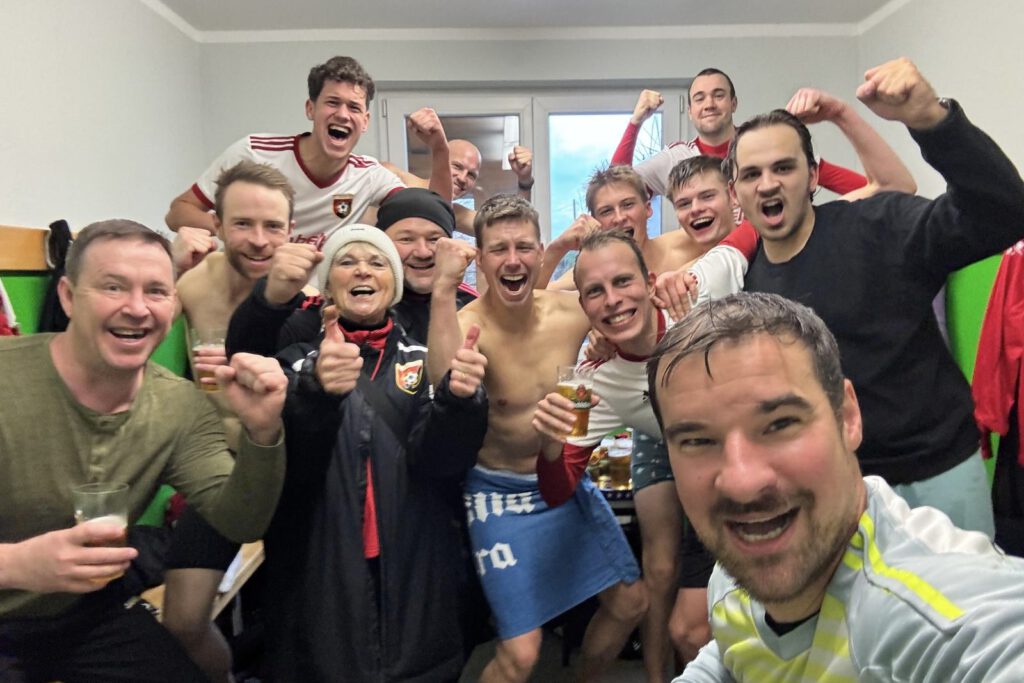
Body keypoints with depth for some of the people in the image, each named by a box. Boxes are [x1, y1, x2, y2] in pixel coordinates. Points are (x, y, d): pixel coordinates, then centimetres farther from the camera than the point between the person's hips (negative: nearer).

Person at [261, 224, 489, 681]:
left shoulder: (423, 360, 6)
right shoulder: (298, 360, 3)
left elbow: (440, 461, -8)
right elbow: (282, 466, -13)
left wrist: (459, 397, -28)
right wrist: (318, 391, -32)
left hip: (416, 578, 1)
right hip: (320, 581, -1)